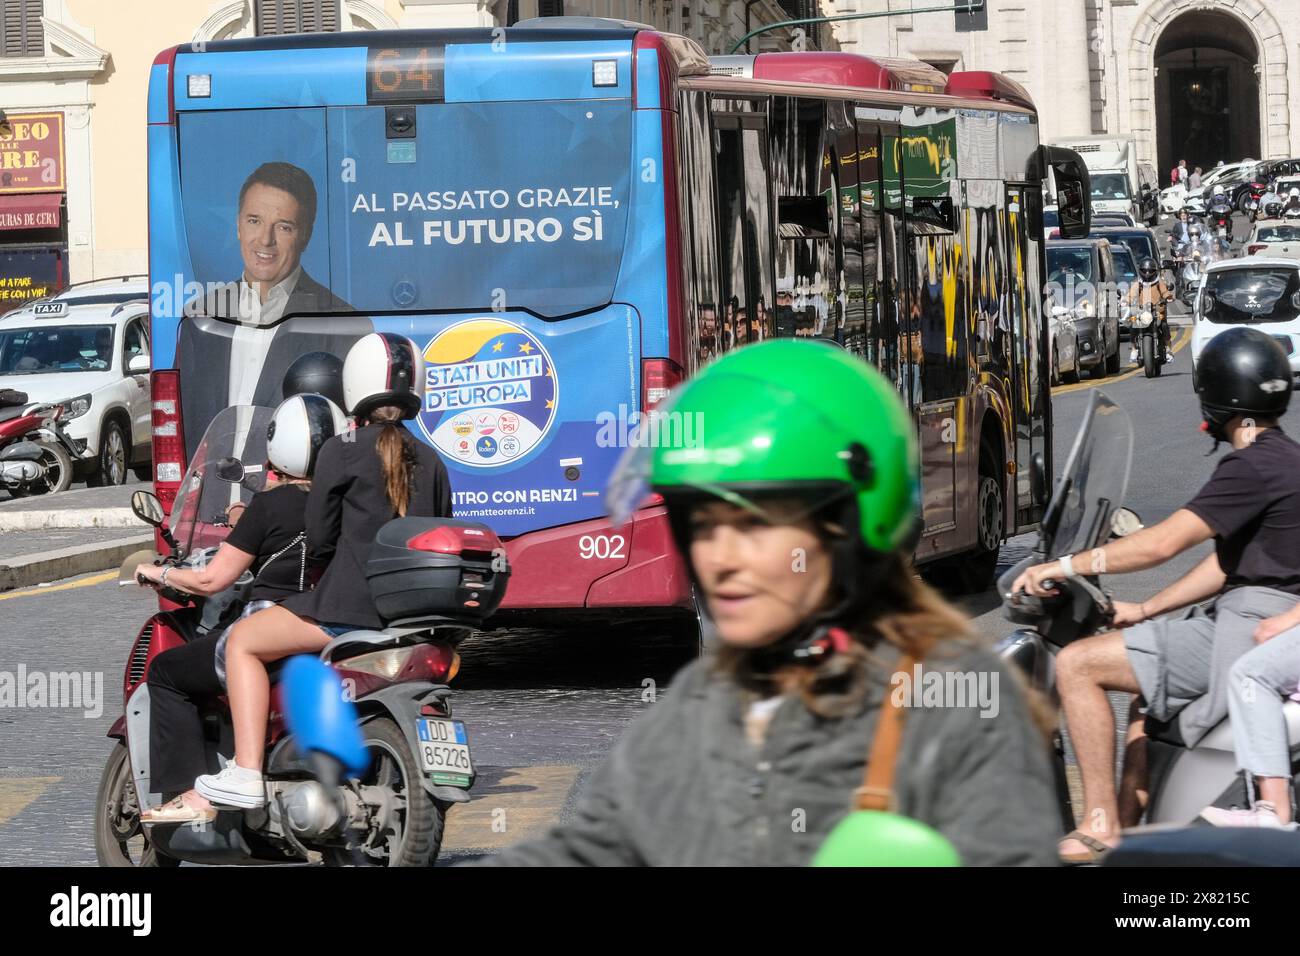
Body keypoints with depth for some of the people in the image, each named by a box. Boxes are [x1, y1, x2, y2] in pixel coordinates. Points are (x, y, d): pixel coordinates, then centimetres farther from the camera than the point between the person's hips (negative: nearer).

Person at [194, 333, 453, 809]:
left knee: (243, 640, 8)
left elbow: (319, 541, -2)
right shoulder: (432, 462, 13)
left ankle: (246, 774, -4)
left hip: (350, 606, -6)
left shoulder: (343, 451, -4)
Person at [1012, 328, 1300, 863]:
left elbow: (1164, 542, -22)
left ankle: (1101, 828, -13)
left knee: (1076, 664, -13)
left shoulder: (1255, 467, -16)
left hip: (1249, 633, -11)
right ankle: (1128, 817, 32)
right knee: (1144, 683, 35)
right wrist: (1143, 611, 20)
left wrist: (1065, 567, -15)